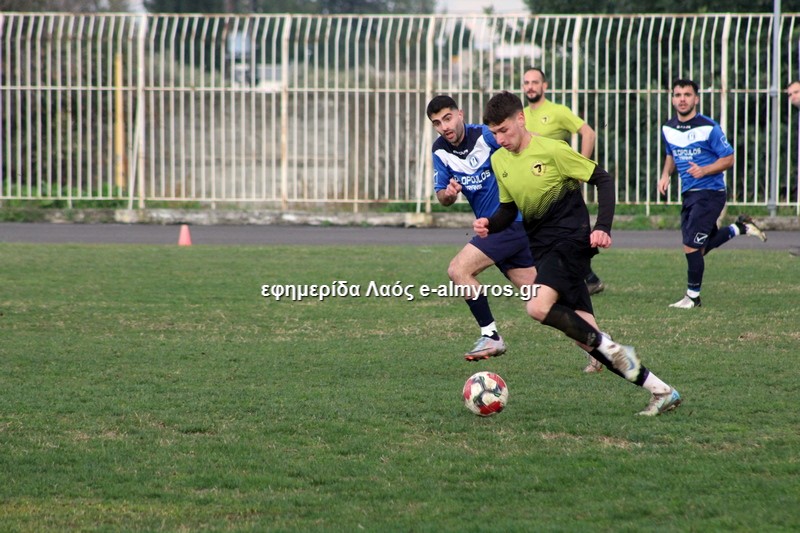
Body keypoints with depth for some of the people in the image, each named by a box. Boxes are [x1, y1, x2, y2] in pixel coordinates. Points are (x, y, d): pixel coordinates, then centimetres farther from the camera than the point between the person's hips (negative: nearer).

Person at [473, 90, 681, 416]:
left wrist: (603, 227, -17)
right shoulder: (499, 160, 8)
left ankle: (611, 349, -15)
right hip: (542, 247, 7)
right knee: (586, 335, 0)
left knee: (538, 307, -30)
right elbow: (509, 209, 18)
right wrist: (490, 225, -3)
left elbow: (603, 180, -7)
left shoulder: (552, 151, -12)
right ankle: (660, 391, 5)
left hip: (571, 239, -7)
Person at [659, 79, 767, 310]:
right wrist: (666, 174, 4)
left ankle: (693, 296, 4)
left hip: (710, 192, -7)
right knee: (702, 246, 16)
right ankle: (740, 227, 36)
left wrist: (704, 170, -25)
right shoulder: (668, 129, 6)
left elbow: (728, 159, -9)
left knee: (692, 247, -11)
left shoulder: (709, 128, -14)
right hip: (688, 194, 7)